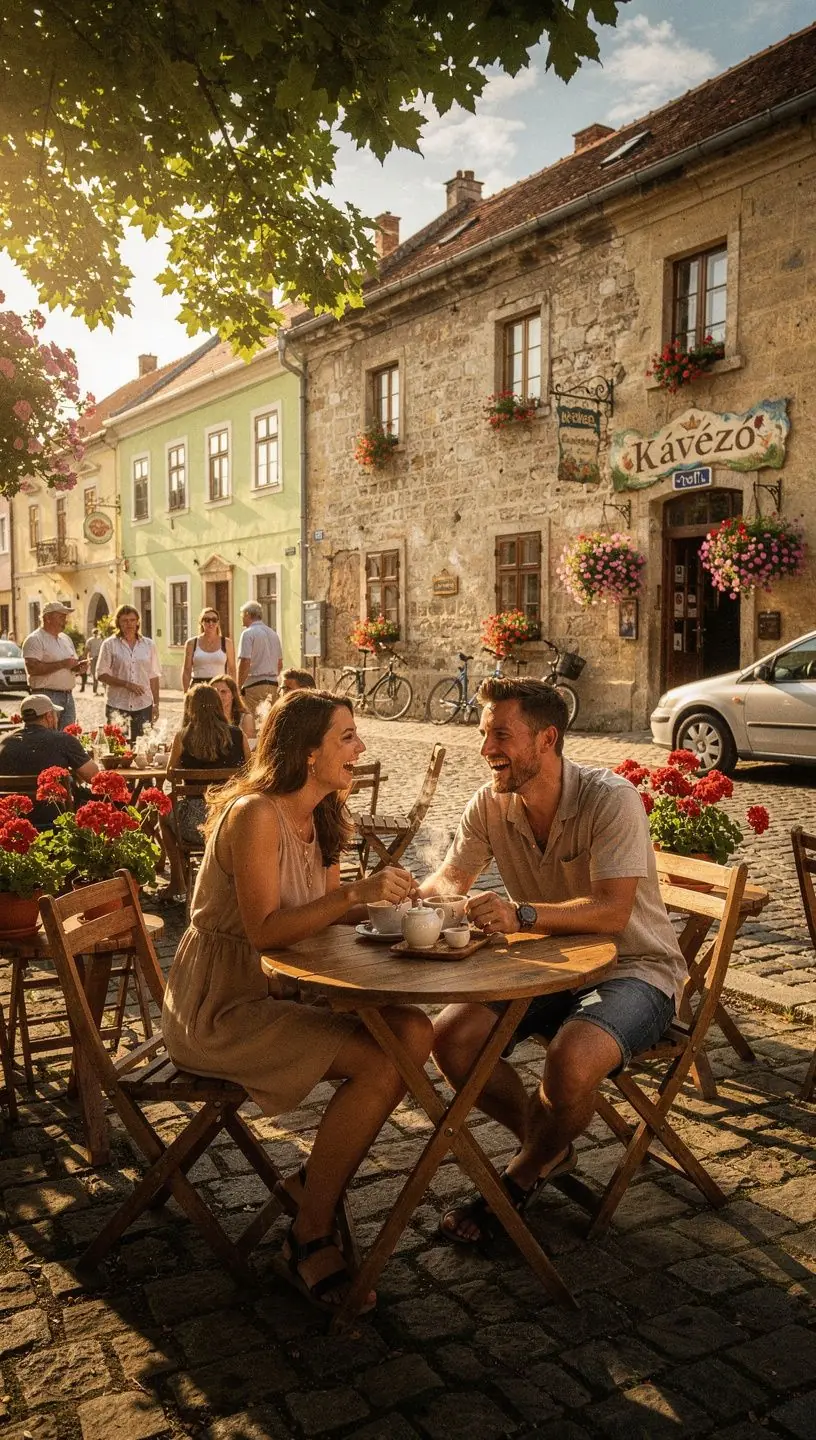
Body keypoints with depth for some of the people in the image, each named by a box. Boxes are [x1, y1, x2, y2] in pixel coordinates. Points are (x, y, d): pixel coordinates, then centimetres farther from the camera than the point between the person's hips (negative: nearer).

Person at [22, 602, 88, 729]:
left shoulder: (66, 638, 18)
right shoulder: (35, 639, -7)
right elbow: (32, 669, -20)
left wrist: (79, 667, 1)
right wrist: (62, 664, -18)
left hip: (68, 696, 8)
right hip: (47, 695, -8)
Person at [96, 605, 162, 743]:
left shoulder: (148, 645, 11)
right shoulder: (109, 645, 3)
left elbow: (154, 676, 12)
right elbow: (101, 674, -2)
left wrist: (156, 704, 8)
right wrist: (126, 684, -13)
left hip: (143, 705, 2)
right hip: (117, 705, -2)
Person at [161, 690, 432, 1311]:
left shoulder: (318, 816, 8)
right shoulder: (254, 814, -19)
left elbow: (324, 911, 10)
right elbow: (263, 930, -24)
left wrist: (379, 894, -9)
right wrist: (355, 894, -31)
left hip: (278, 991, 8)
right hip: (219, 1008, -8)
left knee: (413, 1032, -11)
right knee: (380, 1064, -22)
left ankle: (317, 1182, 7)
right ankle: (310, 1235, -3)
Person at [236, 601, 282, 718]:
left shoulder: (248, 633, -7)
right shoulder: (273, 633, 16)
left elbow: (245, 662, -15)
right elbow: (280, 664, 19)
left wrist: (239, 687, -10)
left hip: (254, 683, -7)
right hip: (273, 684, 7)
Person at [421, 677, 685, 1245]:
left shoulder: (610, 799, -23)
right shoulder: (490, 804, -5)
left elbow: (612, 911, -32)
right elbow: (443, 881, -3)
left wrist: (520, 915, -47)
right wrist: (451, 900, -28)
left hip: (634, 967, -6)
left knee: (571, 1061, -33)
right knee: (452, 1038, -15)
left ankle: (525, 1174, 2)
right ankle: (550, 1147, 12)